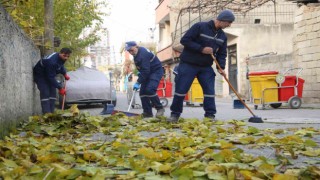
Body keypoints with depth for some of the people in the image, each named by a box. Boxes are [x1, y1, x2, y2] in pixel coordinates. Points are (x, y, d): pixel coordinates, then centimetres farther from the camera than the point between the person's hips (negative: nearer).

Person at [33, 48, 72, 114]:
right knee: (45, 93, -19)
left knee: (52, 93, 2)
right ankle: (46, 113, -24)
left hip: (49, 75, 9)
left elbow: (61, 66, 17)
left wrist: (65, 74, 3)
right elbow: (51, 77, -34)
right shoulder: (51, 61, -37)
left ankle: (51, 113, 2)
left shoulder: (61, 58, -9)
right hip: (40, 75, -9)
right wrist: (60, 87, -31)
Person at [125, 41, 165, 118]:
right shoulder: (136, 54, 4)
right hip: (148, 72, 10)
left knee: (149, 90, -25)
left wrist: (138, 82, -30)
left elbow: (145, 71, -31)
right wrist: (139, 72, 4)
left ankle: (160, 108, -9)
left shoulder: (143, 54, -27)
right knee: (142, 91, 1)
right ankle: (148, 112, 5)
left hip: (156, 71, -10)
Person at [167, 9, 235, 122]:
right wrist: (201, 49, -22)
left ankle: (210, 115, 3)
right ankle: (175, 114, 10)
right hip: (188, 64, -5)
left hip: (206, 67, 5)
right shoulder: (200, 26, -14)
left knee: (210, 91, -4)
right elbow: (184, 40, -16)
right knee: (181, 90, -3)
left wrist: (221, 67, -7)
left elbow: (222, 54, 11)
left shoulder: (223, 36, 6)